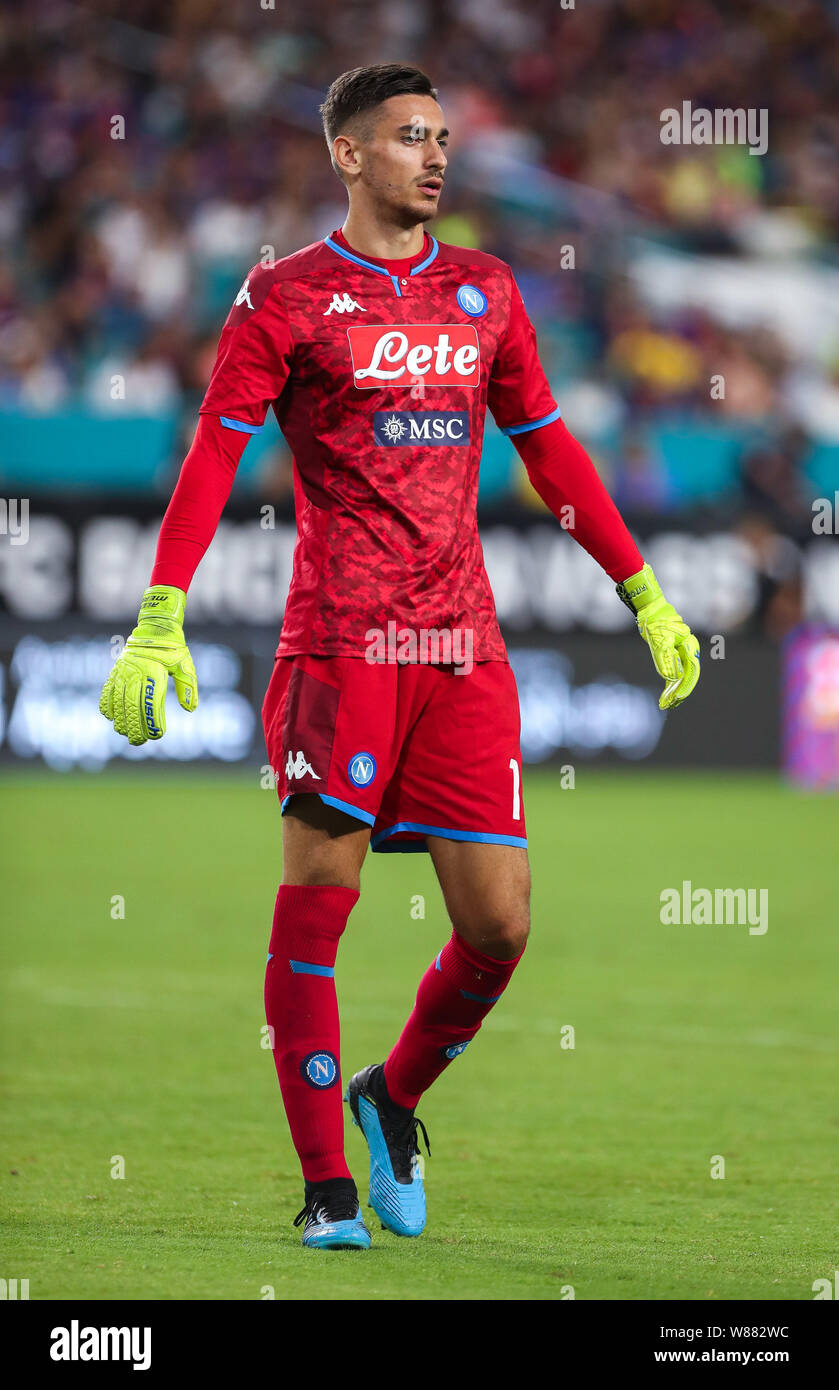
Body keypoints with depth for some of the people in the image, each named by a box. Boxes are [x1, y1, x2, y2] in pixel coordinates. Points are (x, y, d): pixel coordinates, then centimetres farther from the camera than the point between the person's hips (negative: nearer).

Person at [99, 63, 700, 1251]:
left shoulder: (483, 290, 15)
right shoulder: (287, 297, 0)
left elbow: (551, 451, 22)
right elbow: (213, 453, -6)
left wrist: (646, 595, 21)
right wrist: (160, 621, -16)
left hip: (463, 644, 4)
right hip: (340, 640, -4)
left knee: (498, 923, -1)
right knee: (317, 903, -6)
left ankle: (394, 1099, 25)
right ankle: (327, 1186, 2)